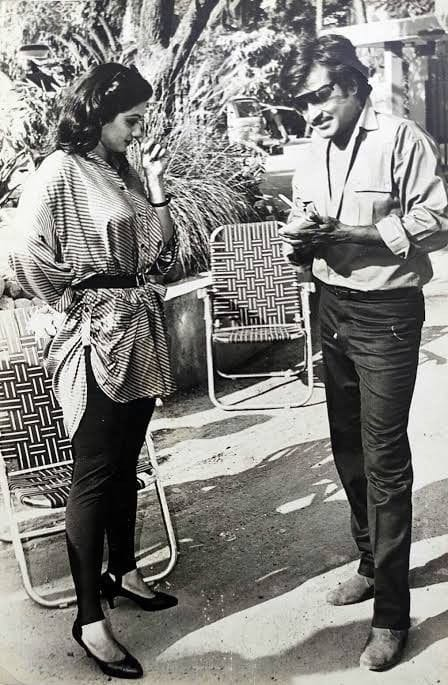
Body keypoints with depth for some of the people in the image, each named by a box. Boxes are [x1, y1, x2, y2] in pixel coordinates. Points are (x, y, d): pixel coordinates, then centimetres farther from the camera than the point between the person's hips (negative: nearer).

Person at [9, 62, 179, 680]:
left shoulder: (125, 172, 13)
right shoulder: (60, 173, -9)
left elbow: (160, 258, 10)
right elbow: (30, 258, -17)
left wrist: (156, 189, 1)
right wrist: (85, 301, -8)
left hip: (141, 336, 7)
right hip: (97, 342, -7)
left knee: (125, 464, 17)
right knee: (94, 474, 0)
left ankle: (123, 571, 36)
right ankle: (89, 619, 15)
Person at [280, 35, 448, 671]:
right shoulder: (314, 151, 12)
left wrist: (356, 231, -22)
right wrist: (299, 237, -6)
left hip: (386, 313, -7)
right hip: (332, 307, 7)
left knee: (384, 459, -4)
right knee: (348, 448, 15)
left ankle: (392, 613, 11)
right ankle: (372, 563, 35)